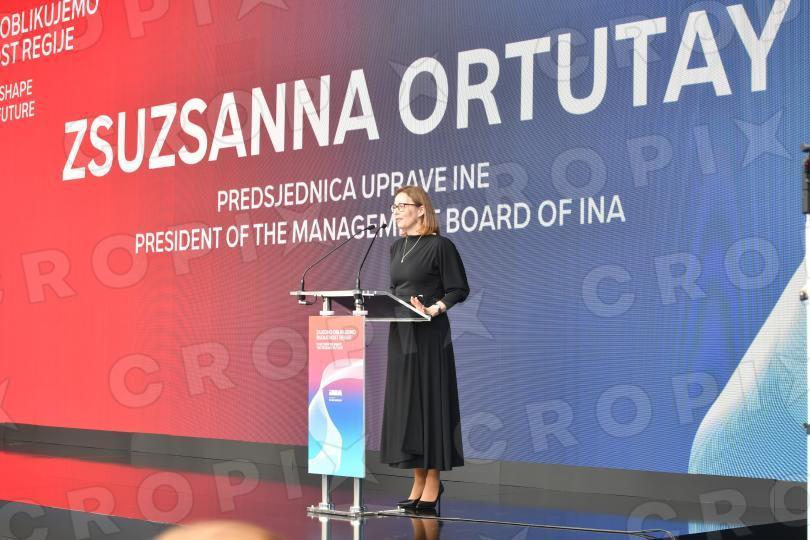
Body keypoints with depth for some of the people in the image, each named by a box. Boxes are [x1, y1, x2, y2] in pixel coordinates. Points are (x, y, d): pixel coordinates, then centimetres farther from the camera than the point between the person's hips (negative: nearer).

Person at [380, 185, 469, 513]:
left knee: (429, 402, -3)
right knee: (404, 405, 7)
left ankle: (433, 482, 4)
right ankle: (418, 482, 15)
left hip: (429, 336, -7)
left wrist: (434, 309, -23)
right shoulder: (397, 248, 13)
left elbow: (459, 290, -10)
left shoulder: (439, 246, -8)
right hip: (400, 335, 7)